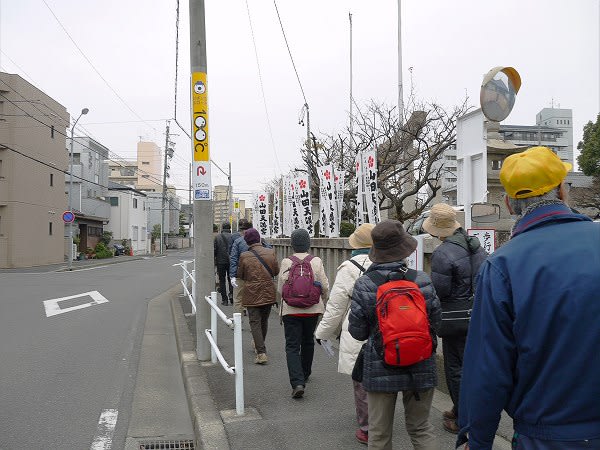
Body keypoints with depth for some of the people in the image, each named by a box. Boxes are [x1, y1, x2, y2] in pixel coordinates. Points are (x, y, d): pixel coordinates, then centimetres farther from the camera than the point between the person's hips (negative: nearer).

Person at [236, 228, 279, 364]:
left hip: (252, 294, -3)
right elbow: (276, 271, 5)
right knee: (264, 321, 20)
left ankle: (261, 352, -7)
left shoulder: (244, 256, -11)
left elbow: (240, 275, -1)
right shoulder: (270, 252, -5)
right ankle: (259, 346, 38)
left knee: (255, 323, 2)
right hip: (268, 293, 4)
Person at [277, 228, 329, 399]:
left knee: (292, 346, 1)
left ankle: (297, 383, -13)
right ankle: (305, 374, 39)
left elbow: (280, 288, -3)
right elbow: (325, 286, -2)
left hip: (291, 310, -2)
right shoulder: (316, 261, -7)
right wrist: (323, 299, 19)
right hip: (312, 309, 2)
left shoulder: (286, 262, -9)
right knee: (308, 342, 21)